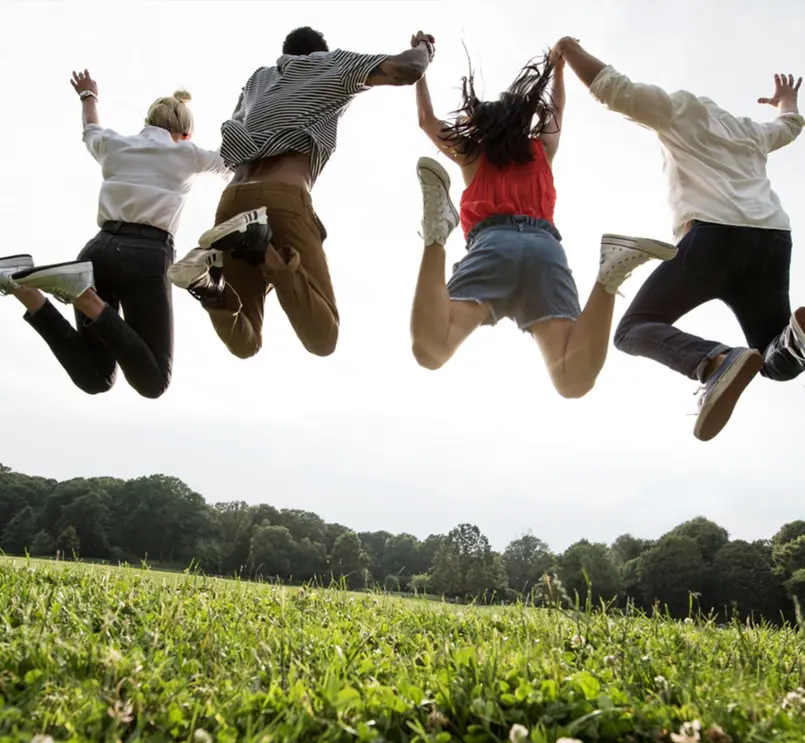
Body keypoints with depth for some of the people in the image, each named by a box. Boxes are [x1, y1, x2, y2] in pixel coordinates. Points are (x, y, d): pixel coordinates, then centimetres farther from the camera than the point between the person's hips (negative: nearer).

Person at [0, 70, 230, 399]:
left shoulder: (114, 144, 22)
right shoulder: (187, 153, 14)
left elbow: (92, 132, 48)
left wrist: (88, 97, 69)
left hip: (98, 249, 5)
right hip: (147, 255, -5)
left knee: (95, 379, 5)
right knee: (153, 383, -5)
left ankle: (28, 288, -17)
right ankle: (85, 297, -27)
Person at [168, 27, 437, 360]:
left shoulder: (258, 78, 35)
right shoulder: (331, 64, 23)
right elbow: (408, 70, 11)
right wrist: (423, 48, 35)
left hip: (232, 200, 5)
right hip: (283, 198, -5)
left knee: (244, 343, 11)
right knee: (323, 338, -8)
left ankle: (210, 275, -19)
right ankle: (264, 248, -29)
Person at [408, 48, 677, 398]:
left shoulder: (472, 153, 31)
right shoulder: (541, 150, 36)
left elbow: (427, 120, 45)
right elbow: (555, 111, 57)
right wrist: (558, 67, 69)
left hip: (492, 243, -1)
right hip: (545, 246, 2)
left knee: (430, 348, -26)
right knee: (574, 379, -18)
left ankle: (437, 232, -39)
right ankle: (609, 275, -36)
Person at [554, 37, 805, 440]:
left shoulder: (679, 108, 20)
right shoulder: (749, 130, 36)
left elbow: (611, 87, 9)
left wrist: (569, 50, 24)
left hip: (713, 233, -5)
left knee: (633, 329, 3)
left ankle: (718, 361, -30)